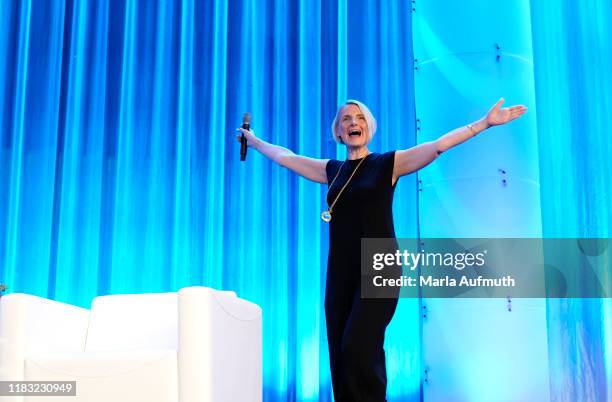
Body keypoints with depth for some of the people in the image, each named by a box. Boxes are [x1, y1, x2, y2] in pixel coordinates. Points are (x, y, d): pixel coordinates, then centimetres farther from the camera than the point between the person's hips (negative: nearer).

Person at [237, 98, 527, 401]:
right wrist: (255, 142, 39)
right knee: (340, 355, 2)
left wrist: (484, 123, -12)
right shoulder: (332, 170, 15)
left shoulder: (389, 164, 3)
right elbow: (285, 157, 28)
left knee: (358, 349, -18)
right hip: (340, 273, 5)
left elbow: (439, 145, -5)